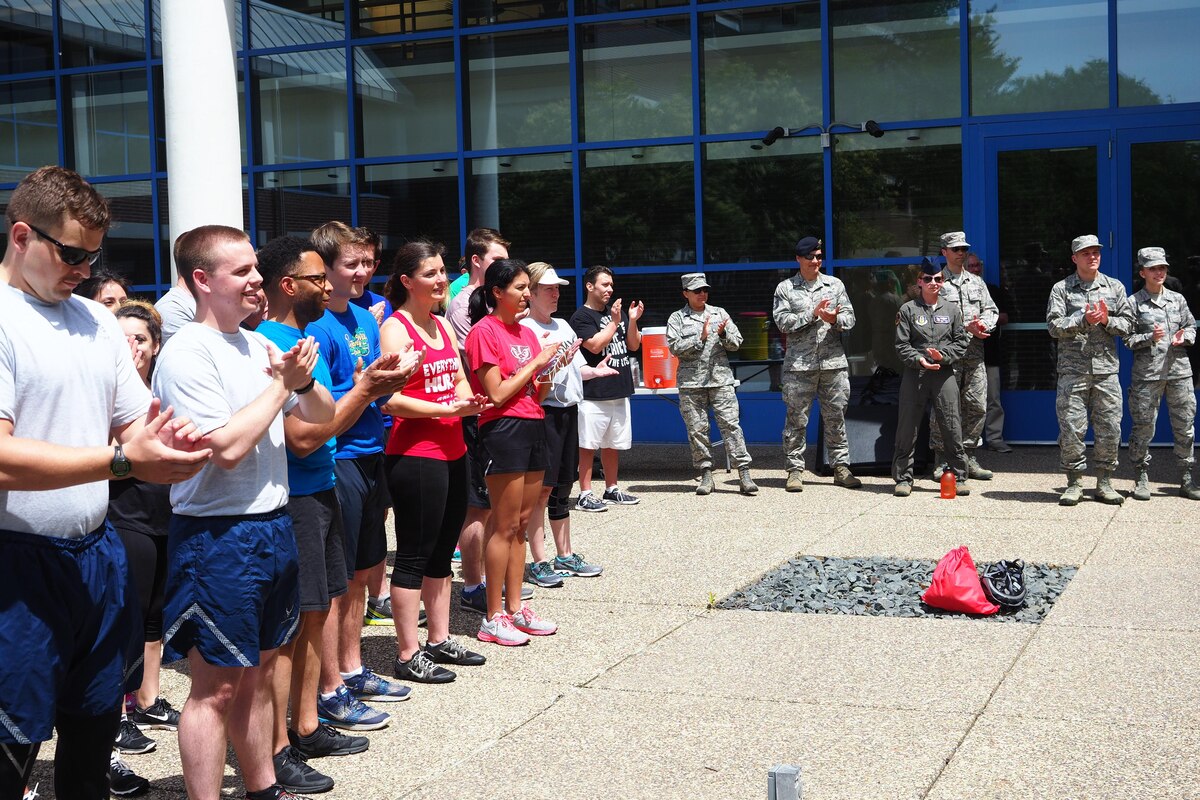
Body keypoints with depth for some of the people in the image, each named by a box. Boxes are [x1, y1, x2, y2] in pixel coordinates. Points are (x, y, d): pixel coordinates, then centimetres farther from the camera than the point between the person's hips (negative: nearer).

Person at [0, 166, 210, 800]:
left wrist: (171, 439, -8)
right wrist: (122, 460, -24)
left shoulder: (98, 320, 13)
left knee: (95, 727, 17)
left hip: (97, 552, 7)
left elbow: (135, 423, 16)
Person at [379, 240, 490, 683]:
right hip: (414, 455, -8)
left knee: (442, 551, 15)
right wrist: (447, 409, -21)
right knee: (414, 557, -2)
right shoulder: (395, 328, -11)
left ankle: (440, 641, 26)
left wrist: (468, 399, -3)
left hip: (451, 452, 8)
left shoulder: (443, 326, 15)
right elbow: (391, 399, -19)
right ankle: (408, 656, 6)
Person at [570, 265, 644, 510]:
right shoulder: (581, 317, -7)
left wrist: (632, 322, -2)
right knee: (588, 444, -4)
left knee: (613, 444, 14)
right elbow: (595, 345, -19)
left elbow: (634, 345, 14)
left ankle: (611, 490, 23)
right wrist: (614, 322, -14)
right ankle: (585, 495, -1)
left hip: (620, 391, 8)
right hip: (594, 393, -8)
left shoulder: (616, 313, 17)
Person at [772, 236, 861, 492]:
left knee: (835, 417, 6)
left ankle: (841, 467, 13)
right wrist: (813, 314, -13)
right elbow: (782, 321, -5)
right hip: (799, 364, -2)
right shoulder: (785, 288, 5)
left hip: (834, 362, 2)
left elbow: (850, 317, 8)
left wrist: (835, 319, -13)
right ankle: (795, 470, 6)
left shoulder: (834, 284, 12)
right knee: (796, 419, -1)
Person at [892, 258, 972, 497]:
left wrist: (943, 355, -8)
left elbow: (962, 341, 9)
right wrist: (919, 359, -14)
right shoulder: (908, 309, 5)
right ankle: (903, 478, 9)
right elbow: (901, 344, 1)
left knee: (951, 428, -2)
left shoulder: (951, 309, 10)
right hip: (914, 373, -1)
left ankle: (959, 477, 9)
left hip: (944, 373, 1)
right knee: (907, 429, 1)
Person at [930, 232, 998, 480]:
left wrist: (983, 325, -7)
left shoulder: (977, 282, 19)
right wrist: (966, 327, -14)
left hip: (975, 353, 5)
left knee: (977, 406, 4)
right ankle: (941, 460, 1)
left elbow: (991, 310, 15)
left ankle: (968, 456, 13)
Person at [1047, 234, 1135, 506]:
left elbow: (1128, 324, 9)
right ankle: (1074, 483, 7)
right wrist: (1084, 320, -17)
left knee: (1110, 428, 2)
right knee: (1071, 429, -3)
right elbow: (1054, 325, -5)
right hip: (1073, 370, -2)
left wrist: (1107, 321, -10)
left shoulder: (1115, 287, 13)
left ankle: (1104, 483, 13)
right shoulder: (1061, 288, 5)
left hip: (1106, 369, 2)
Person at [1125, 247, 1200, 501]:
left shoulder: (1177, 299, 12)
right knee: (1143, 427, -2)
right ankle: (1142, 478, 10)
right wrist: (1151, 337, -17)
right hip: (1147, 373, -3)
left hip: (1179, 370, 3)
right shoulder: (1134, 303, 2)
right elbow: (1128, 339, -1)